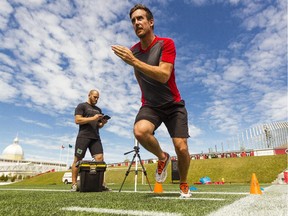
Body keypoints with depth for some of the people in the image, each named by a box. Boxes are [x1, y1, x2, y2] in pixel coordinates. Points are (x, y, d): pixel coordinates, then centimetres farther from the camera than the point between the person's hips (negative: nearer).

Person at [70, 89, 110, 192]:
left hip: (95, 137, 5)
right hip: (83, 136, -5)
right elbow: (77, 120, -8)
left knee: (100, 159, -6)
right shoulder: (81, 106, 6)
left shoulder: (98, 109, 24)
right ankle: (74, 184, 4)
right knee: (77, 160, -3)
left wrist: (103, 123, 1)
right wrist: (93, 118, -15)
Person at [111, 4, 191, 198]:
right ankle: (162, 157, 3)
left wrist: (134, 61, -33)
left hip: (173, 105, -2)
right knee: (140, 131, -31)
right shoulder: (132, 51, 3)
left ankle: (184, 185, 24)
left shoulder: (166, 43, -12)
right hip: (150, 105, 2)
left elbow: (164, 75, -27)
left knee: (182, 148, -10)